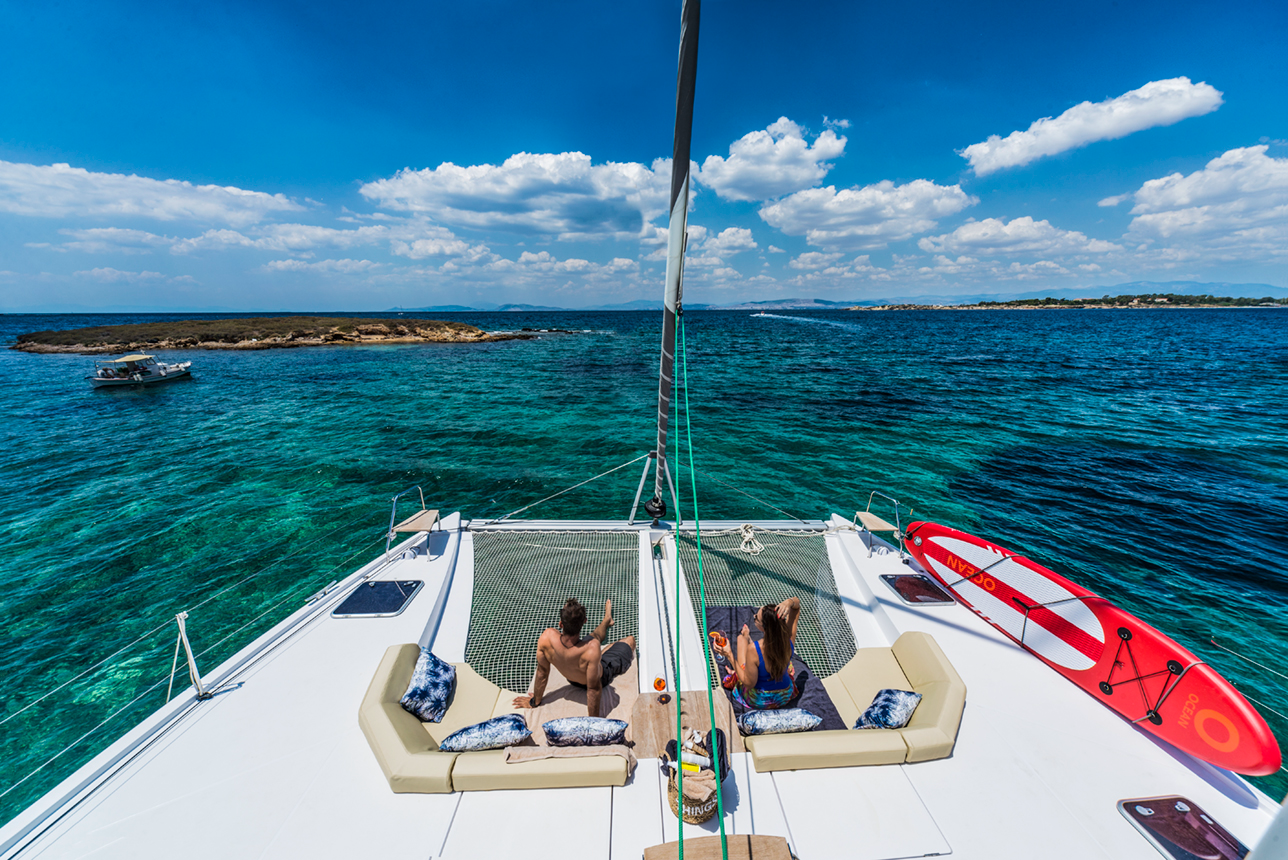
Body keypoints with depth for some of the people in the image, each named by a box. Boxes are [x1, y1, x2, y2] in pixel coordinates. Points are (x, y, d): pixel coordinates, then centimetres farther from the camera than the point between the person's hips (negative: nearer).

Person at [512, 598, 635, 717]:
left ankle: (607, 620, 63)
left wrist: (535, 701, -3)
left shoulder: (547, 636, -39)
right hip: (601, 677, -3)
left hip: (572, 679, 3)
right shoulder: (592, 648, -49)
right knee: (630, 640, 20)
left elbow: (542, 672, -21)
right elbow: (594, 689, -36)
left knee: (595, 635, 30)